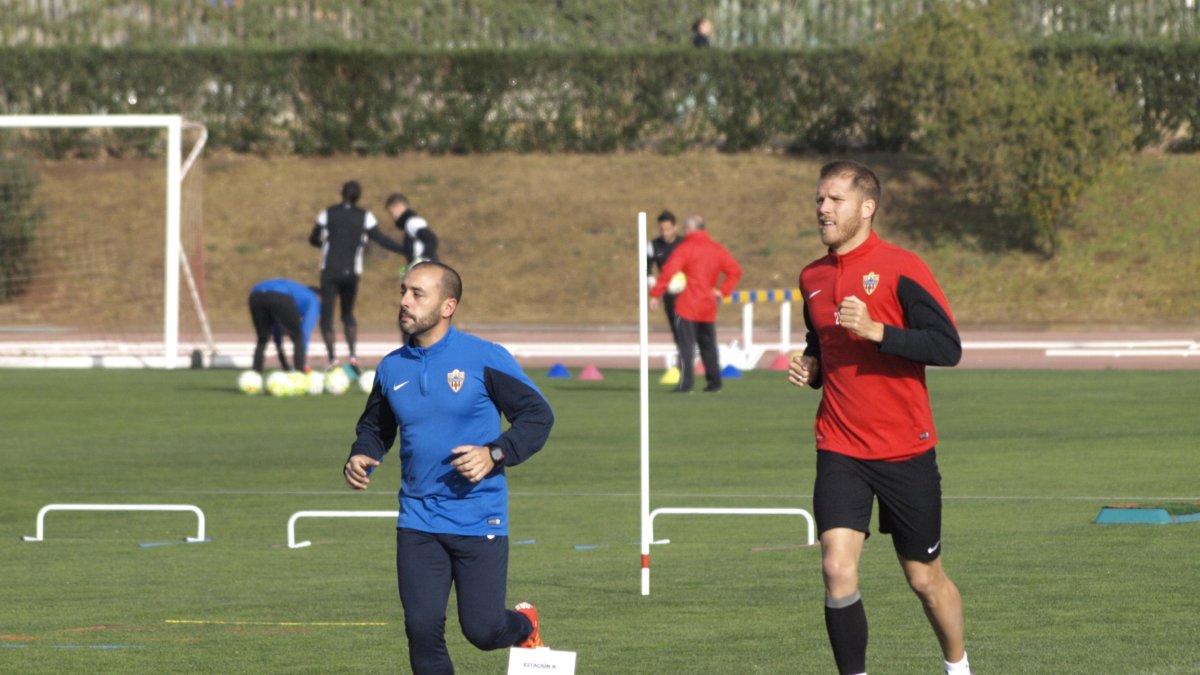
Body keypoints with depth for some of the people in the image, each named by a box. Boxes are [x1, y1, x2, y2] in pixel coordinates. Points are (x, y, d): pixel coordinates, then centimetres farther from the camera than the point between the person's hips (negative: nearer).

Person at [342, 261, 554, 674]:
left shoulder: (485, 359, -7)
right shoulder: (392, 368, 6)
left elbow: (538, 415, -2)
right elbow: (374, 427, 22)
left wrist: (494, 454, -17)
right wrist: (360, 458, 0)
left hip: (479, 521, -3)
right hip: (418, 523, 3)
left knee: (482, 630, -3)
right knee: (422, 629, -6)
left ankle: (524, 625, 33)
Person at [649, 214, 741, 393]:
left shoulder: (685, 249, -7)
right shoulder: (718, 249, 10)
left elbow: (668, 272, -16)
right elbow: (735, 271, 7)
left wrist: (655, 294, -13)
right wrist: (723, 290, 5)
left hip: (688, 306, -5)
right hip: (708, 308, 5)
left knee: (686, 345, -5)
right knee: (708, 344, 16)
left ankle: (686, 383, -13)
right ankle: (714, 381, 14)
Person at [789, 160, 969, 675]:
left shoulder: (900, 268, -10)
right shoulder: (812, 278, 8)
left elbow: (948, 347, -16)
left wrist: (876, 330, -26)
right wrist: (809, 368, 3)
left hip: (906, 452, -3)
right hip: (841, 452, 3)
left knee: (925, 579, 9)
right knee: (837, 567, -15)